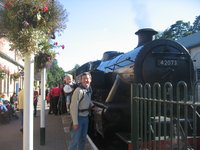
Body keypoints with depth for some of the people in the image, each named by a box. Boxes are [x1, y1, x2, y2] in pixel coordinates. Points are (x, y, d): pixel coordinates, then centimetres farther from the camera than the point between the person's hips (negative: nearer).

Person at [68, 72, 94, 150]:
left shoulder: (89, 90, 5)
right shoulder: (78, 90, -18)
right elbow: (73, 107, -20)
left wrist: (93, 106, 4)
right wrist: (75, 122, -22)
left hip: (86, 117, 8)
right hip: (78, 117, -8)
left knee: (83, 139, 20)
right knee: (75, 140, -3)